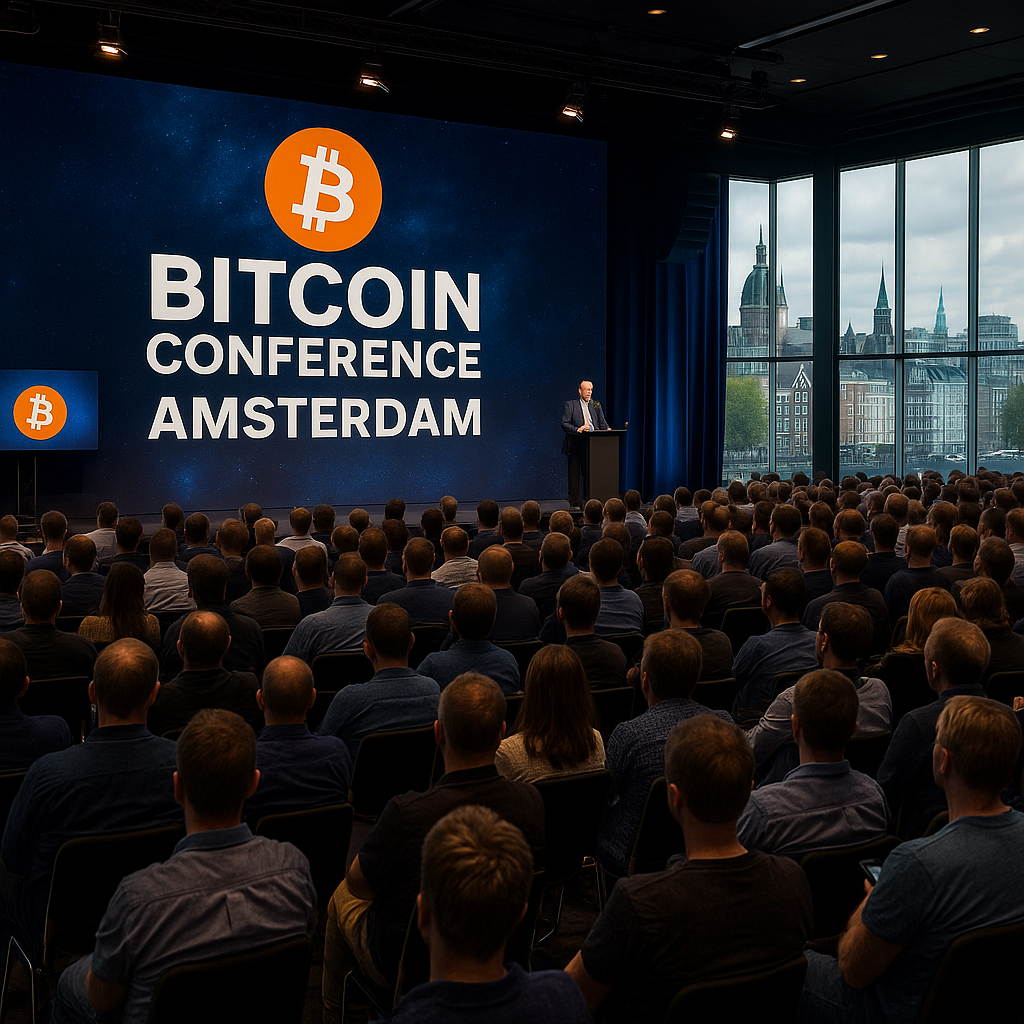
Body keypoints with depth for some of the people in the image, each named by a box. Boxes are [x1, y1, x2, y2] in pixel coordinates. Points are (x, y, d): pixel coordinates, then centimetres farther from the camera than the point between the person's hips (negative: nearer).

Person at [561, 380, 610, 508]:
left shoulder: (596, 405, 16)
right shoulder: (570, 405, 3)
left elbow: (602, 423, 13)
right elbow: (564, 424, -6)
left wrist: (608, 430, -9)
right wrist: (577, 429, -21)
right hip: (576, 446, -3)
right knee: (574, 476, 0)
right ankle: (574, 504, 6)